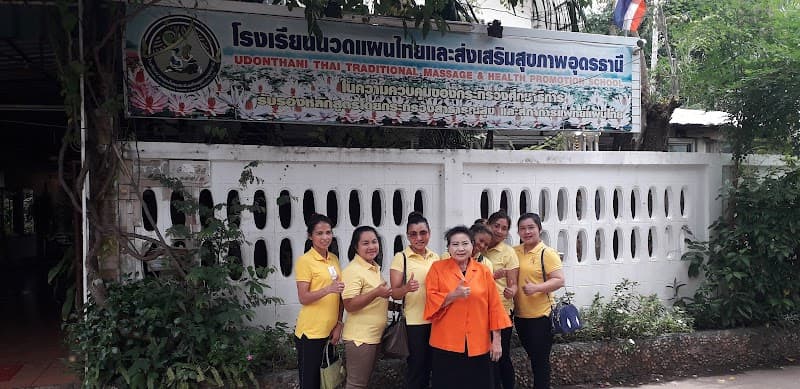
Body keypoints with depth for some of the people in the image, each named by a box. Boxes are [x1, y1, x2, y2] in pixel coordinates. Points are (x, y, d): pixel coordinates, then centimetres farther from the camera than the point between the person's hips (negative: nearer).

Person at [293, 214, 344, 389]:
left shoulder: (334, 259, 8)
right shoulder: (305, 261, -11)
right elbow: (303, 298, -16)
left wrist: (339, 324, 4)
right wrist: (328, 289, -30)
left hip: (330, 330, 6)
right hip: (311, 332, -6)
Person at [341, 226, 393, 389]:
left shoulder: (375, 268, 11)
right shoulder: (353, 270, -17)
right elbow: (349, 305, -23)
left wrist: (389, 304, 11)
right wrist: (376, 293, -31)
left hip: (375, 335, 9)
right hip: (360, 337, -9)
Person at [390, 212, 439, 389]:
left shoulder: (435, 257, 6)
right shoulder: (401, 257, -8)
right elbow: (395, 293, -9)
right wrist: (407, 288, -30)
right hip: (414, 321, -5)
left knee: (429, 366, 15)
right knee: (416, 367, 3)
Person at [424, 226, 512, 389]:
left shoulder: (484, 271, 3)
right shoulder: (438, 268, 0)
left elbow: (494, 306, 4)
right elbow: (431, 301, -4)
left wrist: (496, 340, 1)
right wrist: (453, 295, -20)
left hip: (478, 345, 1)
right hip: (446, 344, -1)